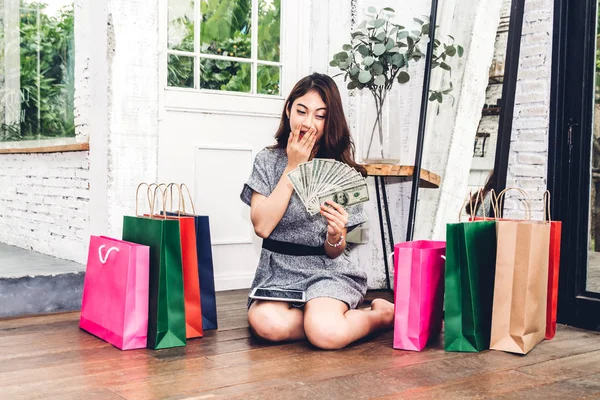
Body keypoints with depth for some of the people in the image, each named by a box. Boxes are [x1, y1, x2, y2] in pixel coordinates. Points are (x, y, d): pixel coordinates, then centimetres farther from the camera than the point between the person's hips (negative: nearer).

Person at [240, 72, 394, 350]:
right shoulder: (268, 160, 3)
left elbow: (333, 253, 1)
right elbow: (262, 226, -12)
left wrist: (335, 236, -24)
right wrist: (293, 168, -10)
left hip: (326, 270, -1)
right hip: (278, 271, 1)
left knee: (326, 333, -32)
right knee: (266, 323, -33)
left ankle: (382, 314, -1)